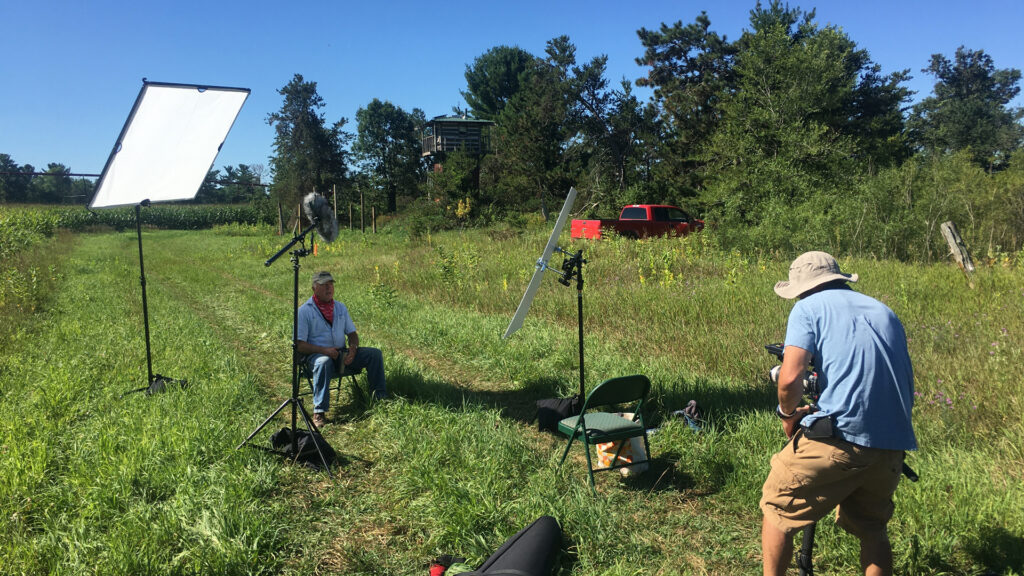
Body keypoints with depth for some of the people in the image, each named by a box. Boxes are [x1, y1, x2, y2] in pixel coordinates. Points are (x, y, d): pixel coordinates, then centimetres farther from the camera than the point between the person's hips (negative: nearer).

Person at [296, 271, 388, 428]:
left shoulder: (340, 307, 14)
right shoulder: (304, 311, -4)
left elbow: (352, 333, 16)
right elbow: (299, 345, -9)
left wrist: (353, 348, -8)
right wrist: (324, 350, -23)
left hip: (341, 353, 5)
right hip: (317, 355, -5)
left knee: (375, 354, -12)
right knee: (324, 362, -40)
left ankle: (380, 397, -5)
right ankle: (319, 411, -36)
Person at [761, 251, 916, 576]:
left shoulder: (808, 308, 3)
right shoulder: (884, 311, 21)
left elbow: (789, 379, -12)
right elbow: (905, 382, 22)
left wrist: (788, 414, 6)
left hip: (840, 436, -6)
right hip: (894, 444, 6)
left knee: (777, 508, 13)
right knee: (872, 528, 24)